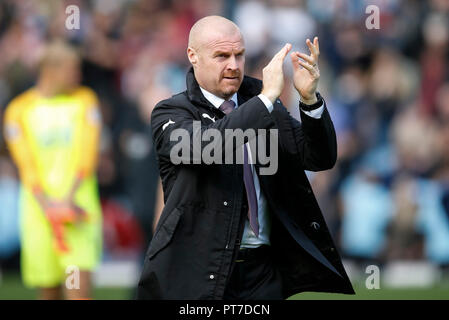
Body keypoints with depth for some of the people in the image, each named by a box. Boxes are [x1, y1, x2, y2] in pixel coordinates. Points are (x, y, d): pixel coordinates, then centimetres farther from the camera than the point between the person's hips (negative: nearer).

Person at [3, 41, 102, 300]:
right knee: (49, 291, 4)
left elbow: (88, 157, 0)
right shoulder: (18, 110, 4)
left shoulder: (85, 101, 9)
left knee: (80, 286, -15)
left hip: (79, 206, 0)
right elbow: (27, 168, -2)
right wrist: (49, 208, -16)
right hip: (39, 210, 0)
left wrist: (68, 200, -13)